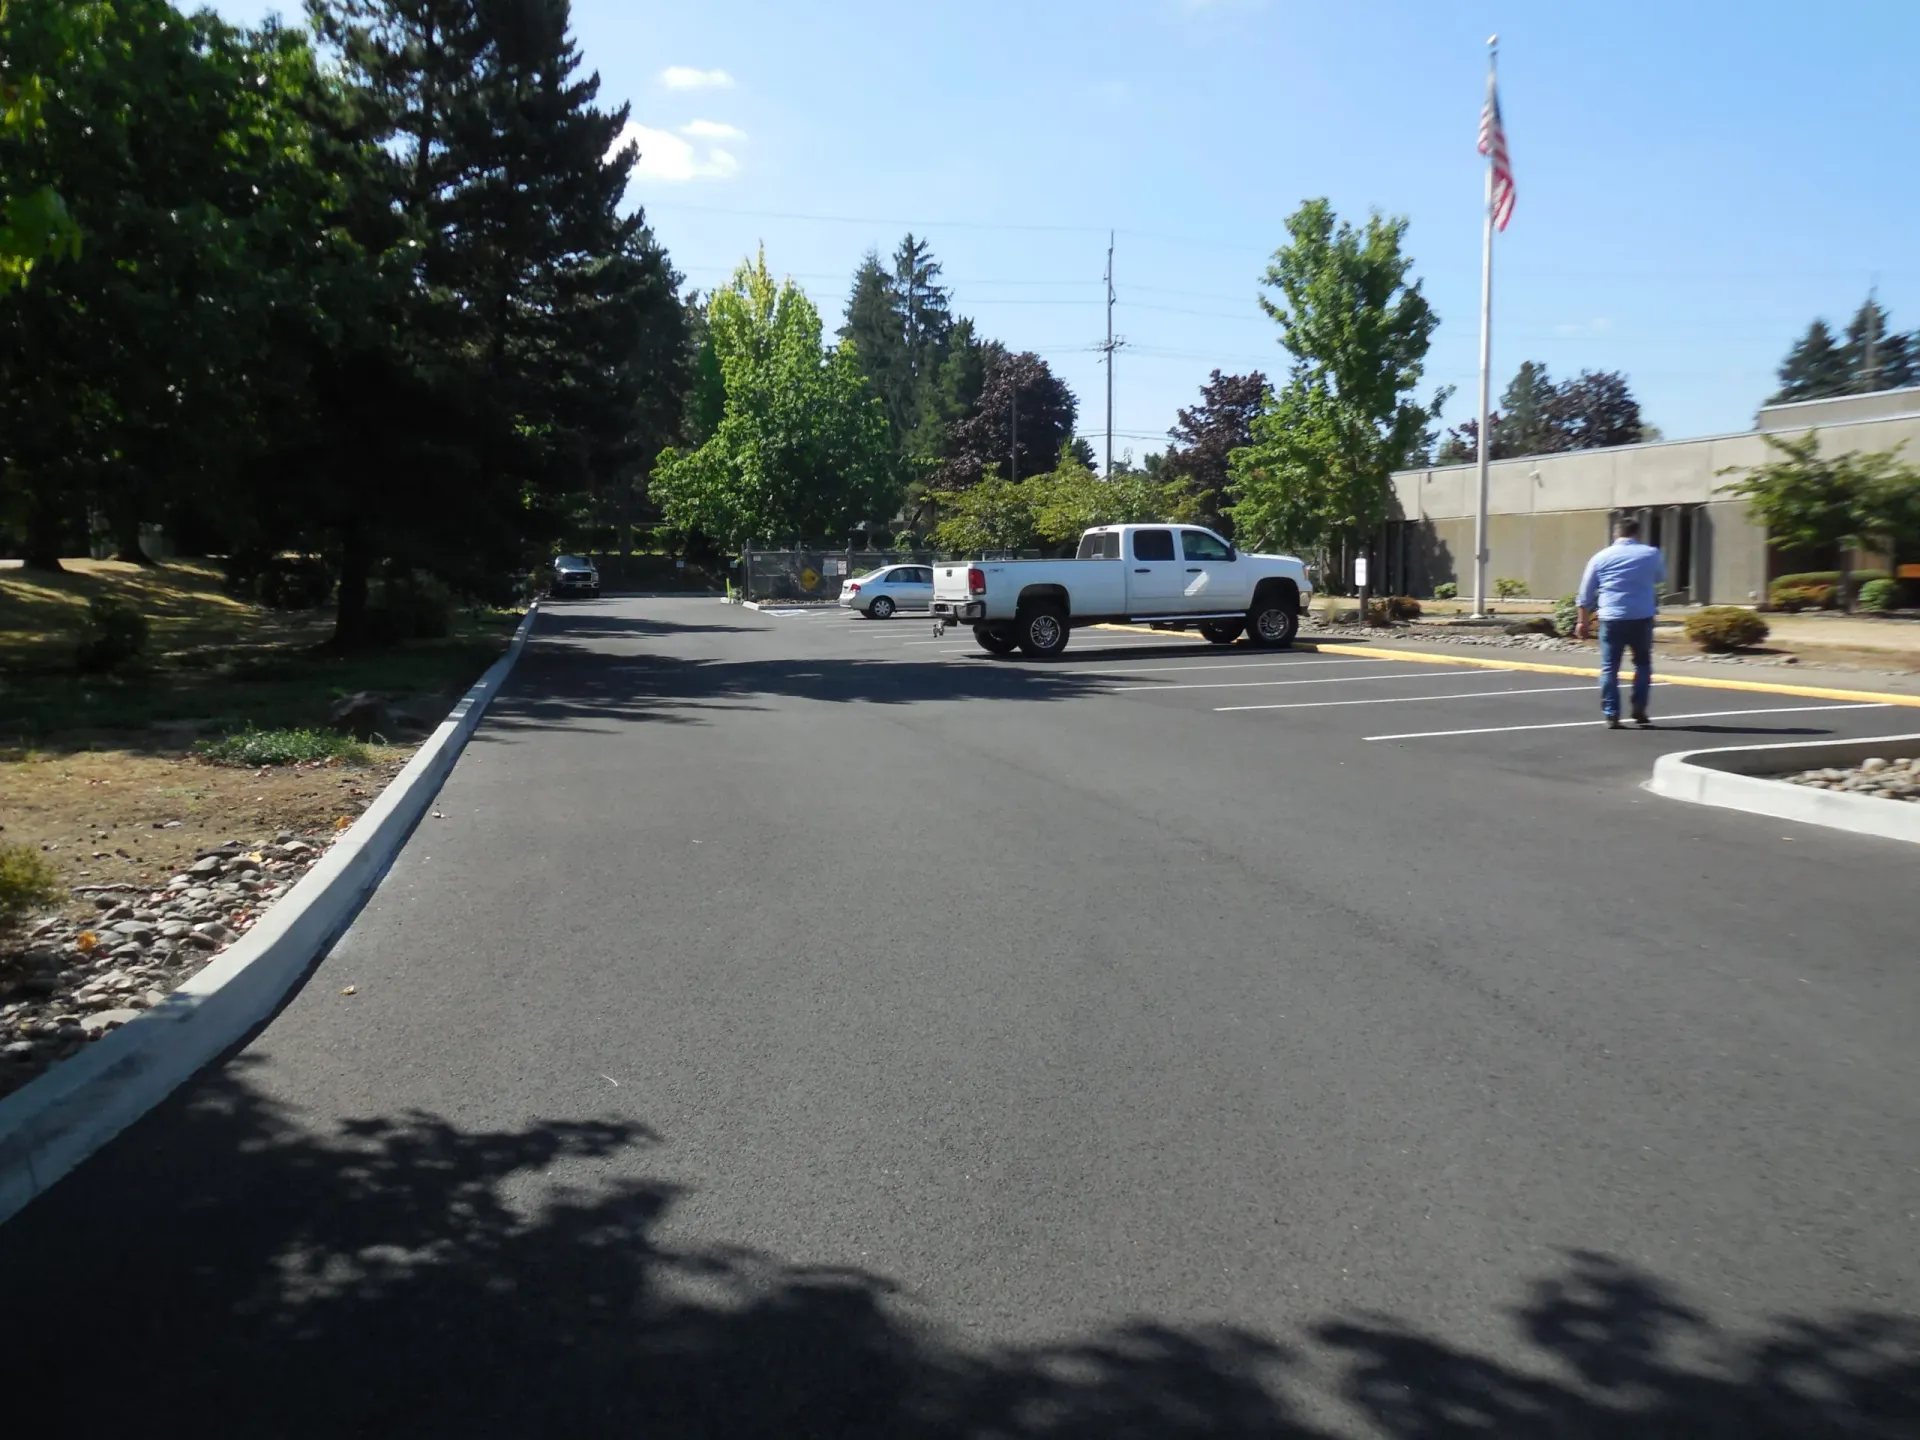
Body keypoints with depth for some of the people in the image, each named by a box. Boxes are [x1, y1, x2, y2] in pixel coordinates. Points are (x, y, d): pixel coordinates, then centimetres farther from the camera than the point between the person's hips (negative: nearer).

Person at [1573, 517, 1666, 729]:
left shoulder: (1601, 557, 5)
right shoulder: (1651, 554, 6)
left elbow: (1585, 595, 5)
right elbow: (1661, 577, 26)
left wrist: (1584, 621, 13)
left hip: (1611, 619, 0)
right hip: (1641, 618, 1)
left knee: (1609, 668, 4)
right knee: (1642, 664, 16)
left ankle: (1611, 716, 0)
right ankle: (1639, 712, 10)